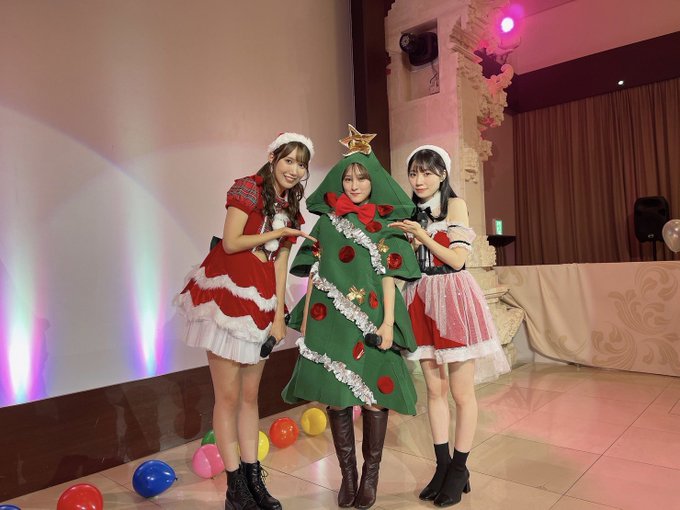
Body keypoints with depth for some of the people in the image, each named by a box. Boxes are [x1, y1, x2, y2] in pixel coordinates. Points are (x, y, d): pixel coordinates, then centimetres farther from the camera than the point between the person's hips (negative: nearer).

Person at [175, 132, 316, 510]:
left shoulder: (290, 209, 15)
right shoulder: (249, 188, -4)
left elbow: (280, 264, 11)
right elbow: (231, 243, -12)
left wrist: (279, 316, 6)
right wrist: (277, 233, -4)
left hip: (261, 301, 7)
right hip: (228, 294, -7)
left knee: (250, 396, 14)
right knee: (228, 396, -1)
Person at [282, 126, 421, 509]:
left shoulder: (387, 224, 6)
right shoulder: (326, 222, 10)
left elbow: (388, 277, 1)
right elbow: (315, 273, 9)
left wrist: (388, 322, -7)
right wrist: (305, 319, 5)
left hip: (369, 318, -1)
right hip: (329, 318, 2)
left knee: (372, 395, 1)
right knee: (336, 397, 5)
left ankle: (371, 475, 20)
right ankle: (348, 474, 22)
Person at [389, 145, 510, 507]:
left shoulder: (454, 204, -3)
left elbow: (457, 259, -11)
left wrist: (423, 236, -19)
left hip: (453, 298, -5)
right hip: (421, 299, 5)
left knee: (461, 391, 3)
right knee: (434, 388, 10)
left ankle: (459, 469, 18)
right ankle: (443, 465, 23)